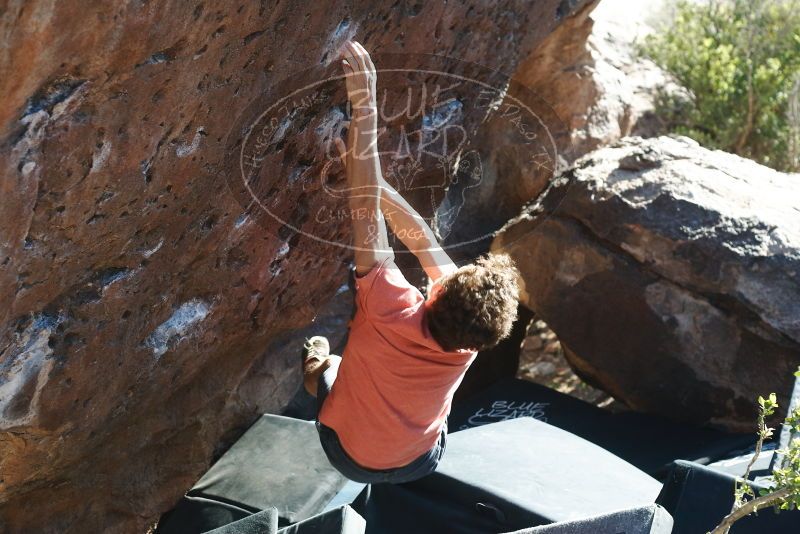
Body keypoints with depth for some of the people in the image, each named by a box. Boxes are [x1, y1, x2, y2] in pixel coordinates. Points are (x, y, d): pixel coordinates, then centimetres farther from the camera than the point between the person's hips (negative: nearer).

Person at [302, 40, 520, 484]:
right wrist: (363, 166, -19)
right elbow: (420, 235, -19)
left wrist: (364, 104, -41)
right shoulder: (473, 329, -28)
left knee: (319, 358, 21)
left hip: (350, 458, -3)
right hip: (419, 464, 3)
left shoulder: (391, 309, -41)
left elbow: (366, 206, -41)